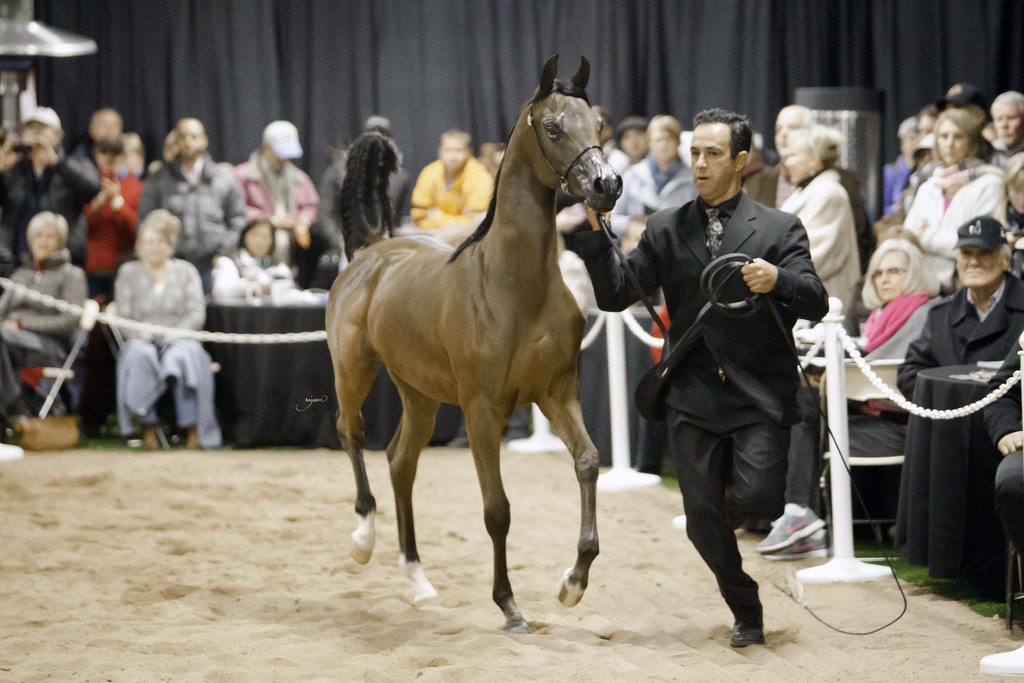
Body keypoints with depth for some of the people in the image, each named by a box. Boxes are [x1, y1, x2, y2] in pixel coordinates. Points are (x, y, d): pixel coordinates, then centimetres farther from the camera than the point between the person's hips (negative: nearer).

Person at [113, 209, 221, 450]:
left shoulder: (186, 271, 14)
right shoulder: (129, 272, 14)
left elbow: (197, 314, 3)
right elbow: (124, 317, 6)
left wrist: (172, 335, -15)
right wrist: (147, 335, -14)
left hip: (179, 339, 0)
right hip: (143, 341, 0)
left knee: (184, 355, -36)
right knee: (138, 354, -36)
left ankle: (193, 428, -33)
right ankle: (148, 426, -31)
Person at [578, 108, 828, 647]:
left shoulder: (779, 229, 2)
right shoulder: (665, 229, 9)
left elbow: (816, 303, -8)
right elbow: (614, 295, 3)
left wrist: (778, 280, -29)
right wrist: (597, 232, -10)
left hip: (760, 396, -3)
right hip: (694, 397, 3)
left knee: (756, 501, -20)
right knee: (703, 520, 3)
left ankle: (749, 482, 18)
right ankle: (746, 612, 26)